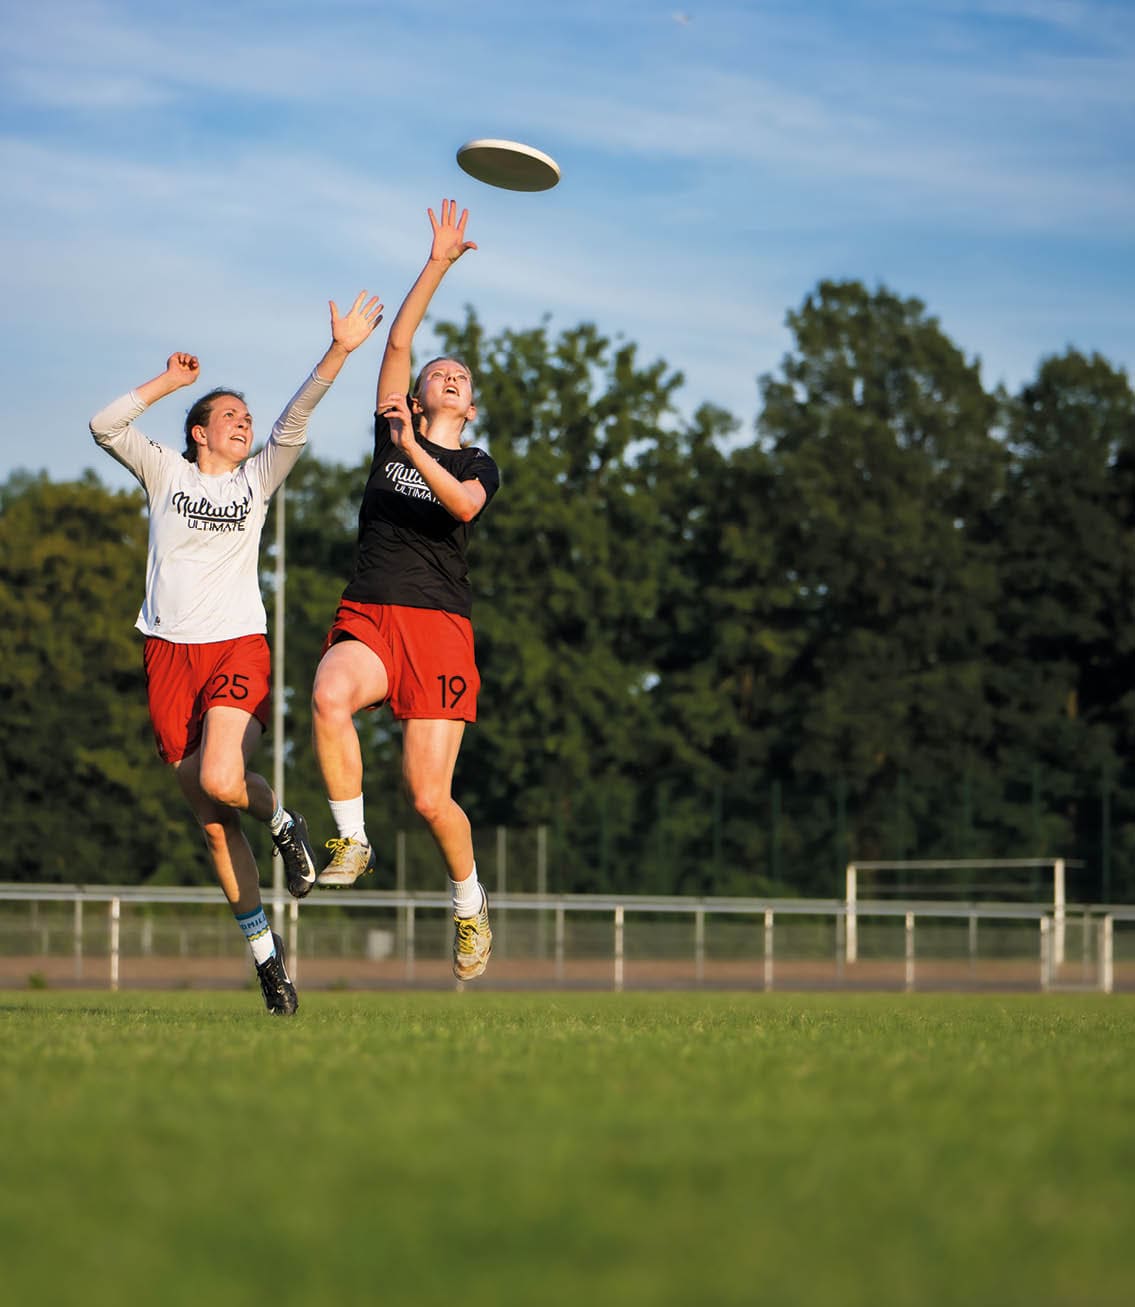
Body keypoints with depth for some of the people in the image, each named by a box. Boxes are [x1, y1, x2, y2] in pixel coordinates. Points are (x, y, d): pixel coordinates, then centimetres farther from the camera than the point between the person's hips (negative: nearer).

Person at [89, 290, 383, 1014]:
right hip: (171, 652, 1)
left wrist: (340, 350, -9)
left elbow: (295, 421, 1)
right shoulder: (166, 472, 11)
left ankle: (283, 822, 7)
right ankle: (265, 948, 13)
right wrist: (168, 382, 4)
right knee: (211, 821, 2)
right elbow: (105, 425, 3)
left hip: (239, 650, -1)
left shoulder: (258, 478, 12)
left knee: (220, 782, -27)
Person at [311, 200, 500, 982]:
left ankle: (470, 900, 18)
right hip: (368, 618, 1)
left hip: (440, 625, -1)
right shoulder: (390, 435, 16)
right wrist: (439, 264, 10)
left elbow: (464, 506, -11)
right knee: (330, 697, -36)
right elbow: (398, 342, 10)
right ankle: (351, 842, -19)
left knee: (430, 796, -10)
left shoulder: (477, 465, 12)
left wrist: (417, 455, -24)